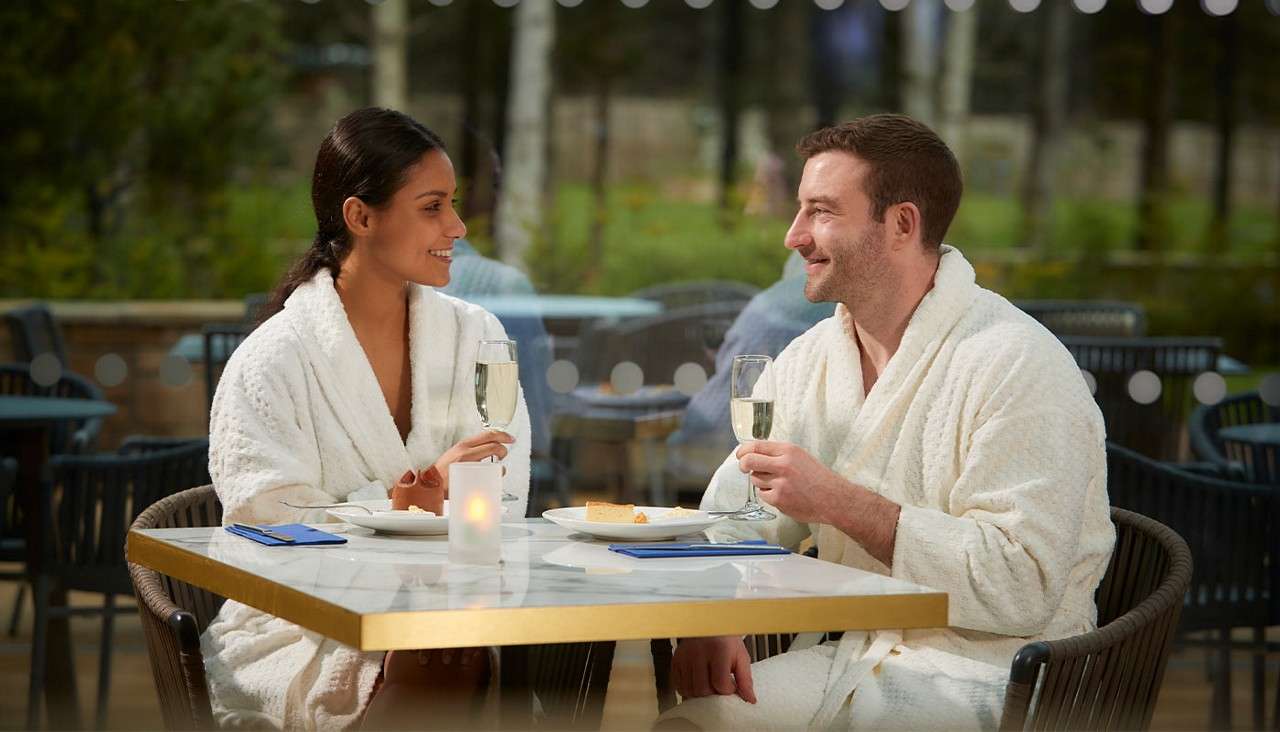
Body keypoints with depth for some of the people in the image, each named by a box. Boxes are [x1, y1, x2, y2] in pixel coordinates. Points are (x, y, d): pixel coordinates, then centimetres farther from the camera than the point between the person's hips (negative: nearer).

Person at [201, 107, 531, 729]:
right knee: (436, 661, -36)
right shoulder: (271, 363, -4)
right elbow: (273, 525, -12)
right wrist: (432, 485, -20)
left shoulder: (475, 336, 11)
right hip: (301, 628, -4)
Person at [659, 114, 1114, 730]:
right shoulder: (809, 358, 11)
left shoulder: (1016, 365, -16)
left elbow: (1022, 588, -24)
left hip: (981, 677, -7)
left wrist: (838, 501, -23)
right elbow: (737, 521, 10)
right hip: (857, 657, 7)